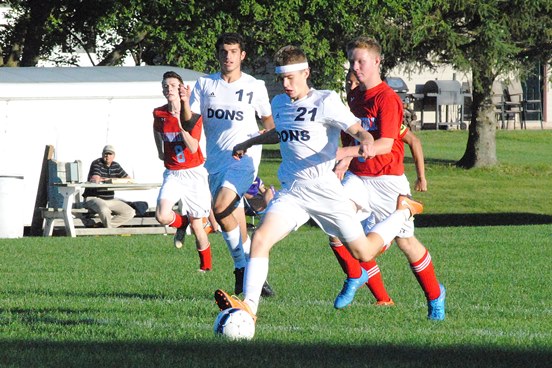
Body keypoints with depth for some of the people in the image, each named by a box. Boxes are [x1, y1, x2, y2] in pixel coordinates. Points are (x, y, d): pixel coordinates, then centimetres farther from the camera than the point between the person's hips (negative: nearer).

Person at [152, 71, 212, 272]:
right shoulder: (159, 114, -1)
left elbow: (193, 148, -20)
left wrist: (181, 123, -30)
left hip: (193, 173, -2)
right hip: (172, 174, 2)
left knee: (196, 224, 2)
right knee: (162, 216, -22)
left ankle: (206, 265, 22)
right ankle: (182, 223, 14)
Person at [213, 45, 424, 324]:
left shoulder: (326, 101, -8)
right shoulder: (279, 103, 12)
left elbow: (359, 131, -15)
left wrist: (366, 143, -38)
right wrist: (249, 143, 39)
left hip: (324, 189, -5)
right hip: (291, 192, 5)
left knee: (364, 253, 3)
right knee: (260, 238, -20)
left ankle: (403, 211, 31)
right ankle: (249, 306, -23)